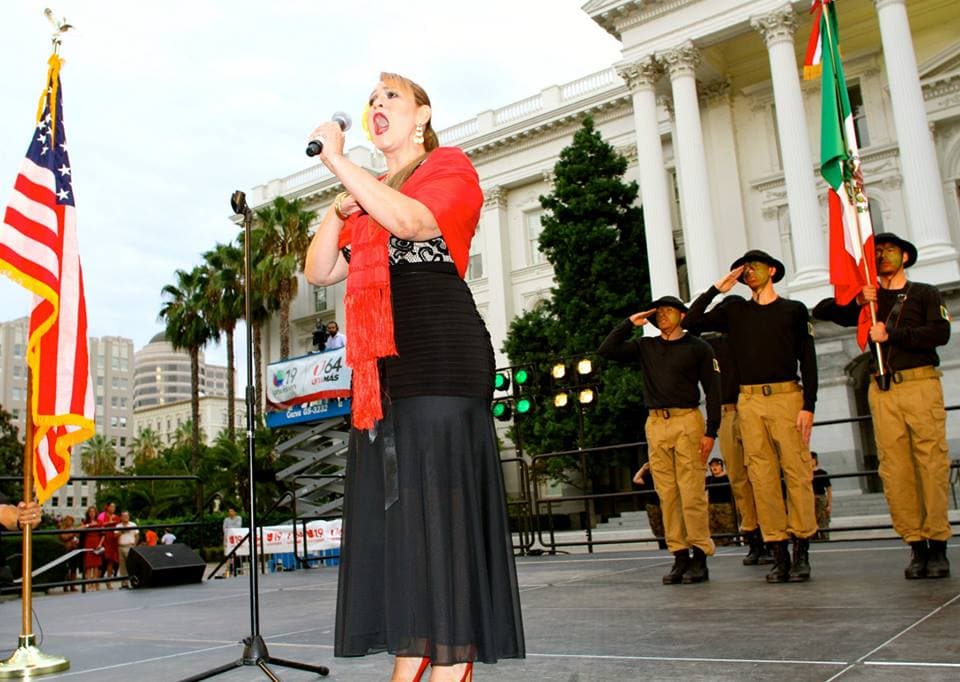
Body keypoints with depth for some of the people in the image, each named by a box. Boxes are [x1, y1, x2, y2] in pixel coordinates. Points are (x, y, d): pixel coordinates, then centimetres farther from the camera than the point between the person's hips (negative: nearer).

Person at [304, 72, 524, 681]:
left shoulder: (450, 168, 6)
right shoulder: (369, 195, 25)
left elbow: (409, 220, -16)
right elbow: (319, 271, 18)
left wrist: (338, 161, -13)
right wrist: (339, 210, 4)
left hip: (440, 356, -7)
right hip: (383, 367, 7)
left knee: (439, 501, -10)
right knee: (390, 506, 3)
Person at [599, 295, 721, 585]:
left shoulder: (697, 347, 6)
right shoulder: (645, 347, 16)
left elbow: (712, 389, 2)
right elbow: (607, 350, 8)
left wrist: (711, 431, -5)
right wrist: (629, 323, 7)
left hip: (687, 420, -4)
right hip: (655, 423, 4)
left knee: (691, 493, -8)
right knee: (667, 494, 2)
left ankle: (700, 557, -2)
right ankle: (679, 556, 7)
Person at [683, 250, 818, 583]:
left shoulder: (794, 310, 9)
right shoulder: (734, 309, 15)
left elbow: (808, 359, 4)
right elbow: (692, 322, 7)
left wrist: (808, 405, -5)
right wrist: (716, 289, 5)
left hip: (787, 396, -2)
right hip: (749, 401, 2)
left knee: (797, 472, -6)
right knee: (762, 477, 0)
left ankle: (801, 551, 0)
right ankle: (779, 554, 5)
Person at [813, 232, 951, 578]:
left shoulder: (925, 294, 12)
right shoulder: (868, 301, 20)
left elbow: (940, 333, -4)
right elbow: (821, 310, 13)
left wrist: (891, 335, -11)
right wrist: (855, 301, -1)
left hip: (921, 383, -2)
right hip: (882, 390, 3)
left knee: (932, 462, -8)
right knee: (894, 468, -3)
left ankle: (937, 544, -3)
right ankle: (916, 546, 2)